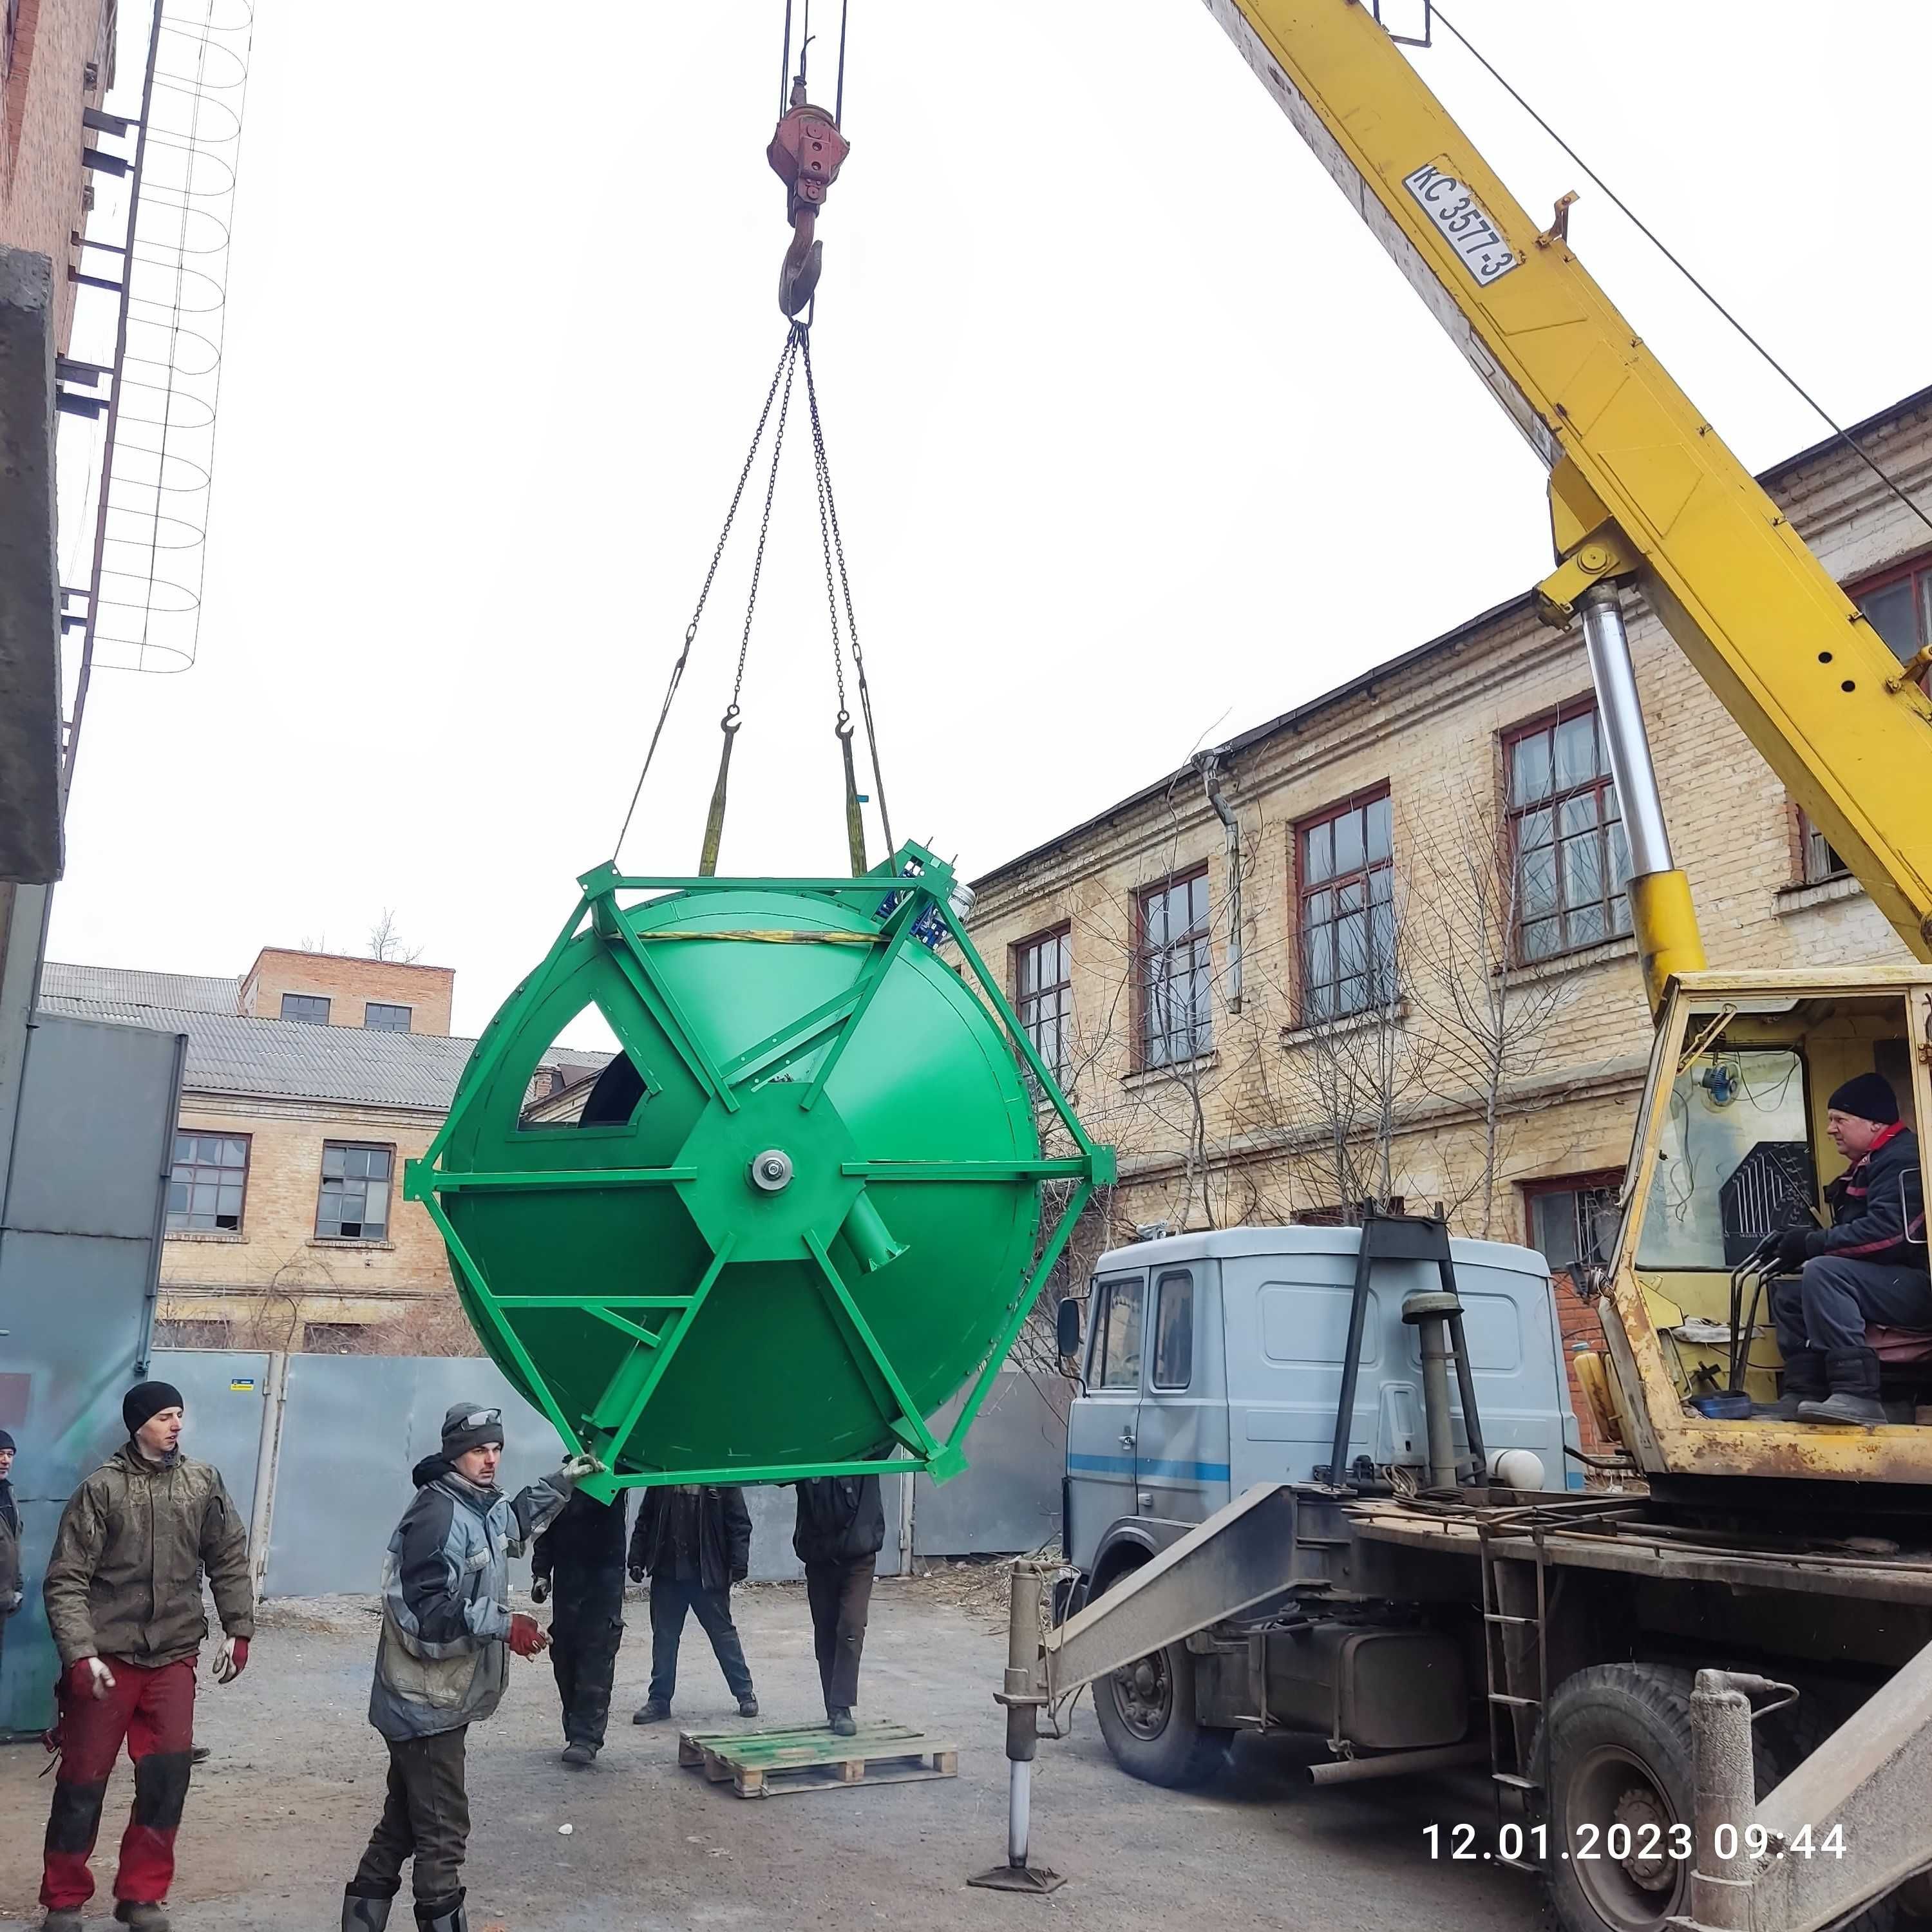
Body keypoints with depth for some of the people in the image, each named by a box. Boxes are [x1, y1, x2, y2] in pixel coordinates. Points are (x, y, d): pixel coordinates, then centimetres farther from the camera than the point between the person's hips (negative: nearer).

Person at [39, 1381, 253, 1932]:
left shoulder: (204, 1484, 1)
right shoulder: (102, 1489, -9)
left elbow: (230, 1560, 9)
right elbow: (65, 1580, -9)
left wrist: (238, 1630, 6)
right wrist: (80, 1653, -18)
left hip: (174, 1658, 3)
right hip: (106, 1659, -2)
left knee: (167, 1781, 3)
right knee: (83, 1782, 7)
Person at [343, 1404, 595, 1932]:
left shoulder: (480, 1504, 8)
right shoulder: (437, 1514, -23)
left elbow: (512, 1524, 32)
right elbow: (426, 1613, -28)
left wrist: (561, 1483, 24)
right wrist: (503, 1625, -29)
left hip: (435, 1699, 10)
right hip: (427, 1704, -10)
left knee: (404, 1822, 19)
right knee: (443, 1832, -1)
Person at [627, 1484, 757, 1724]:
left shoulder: (722, 1480, -7)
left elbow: (739, 1524, -7)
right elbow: (645, 1521, 9)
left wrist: (738, 1564, -13)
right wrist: (637, 1559, 4)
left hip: (708, 1575, -3)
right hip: (667, 1574, 3)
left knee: (723, 1633, 7)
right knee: (664, 1638, 9)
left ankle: (745, 1693, 22)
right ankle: (659, 1700, 22)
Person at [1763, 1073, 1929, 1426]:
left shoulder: (1903, 1159, -14)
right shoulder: (1868, 1165, 20)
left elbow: (1887, 1232, -27)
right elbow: (1856, 1232, 17)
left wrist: (1813, 1243, -19)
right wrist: (1800, 1247, 0)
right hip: (1891, 1282, 11)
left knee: (1823, 1273, -30)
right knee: (1787, 1288, 10)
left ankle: (1857, 1395, -37)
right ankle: (1804, 1395, -3)